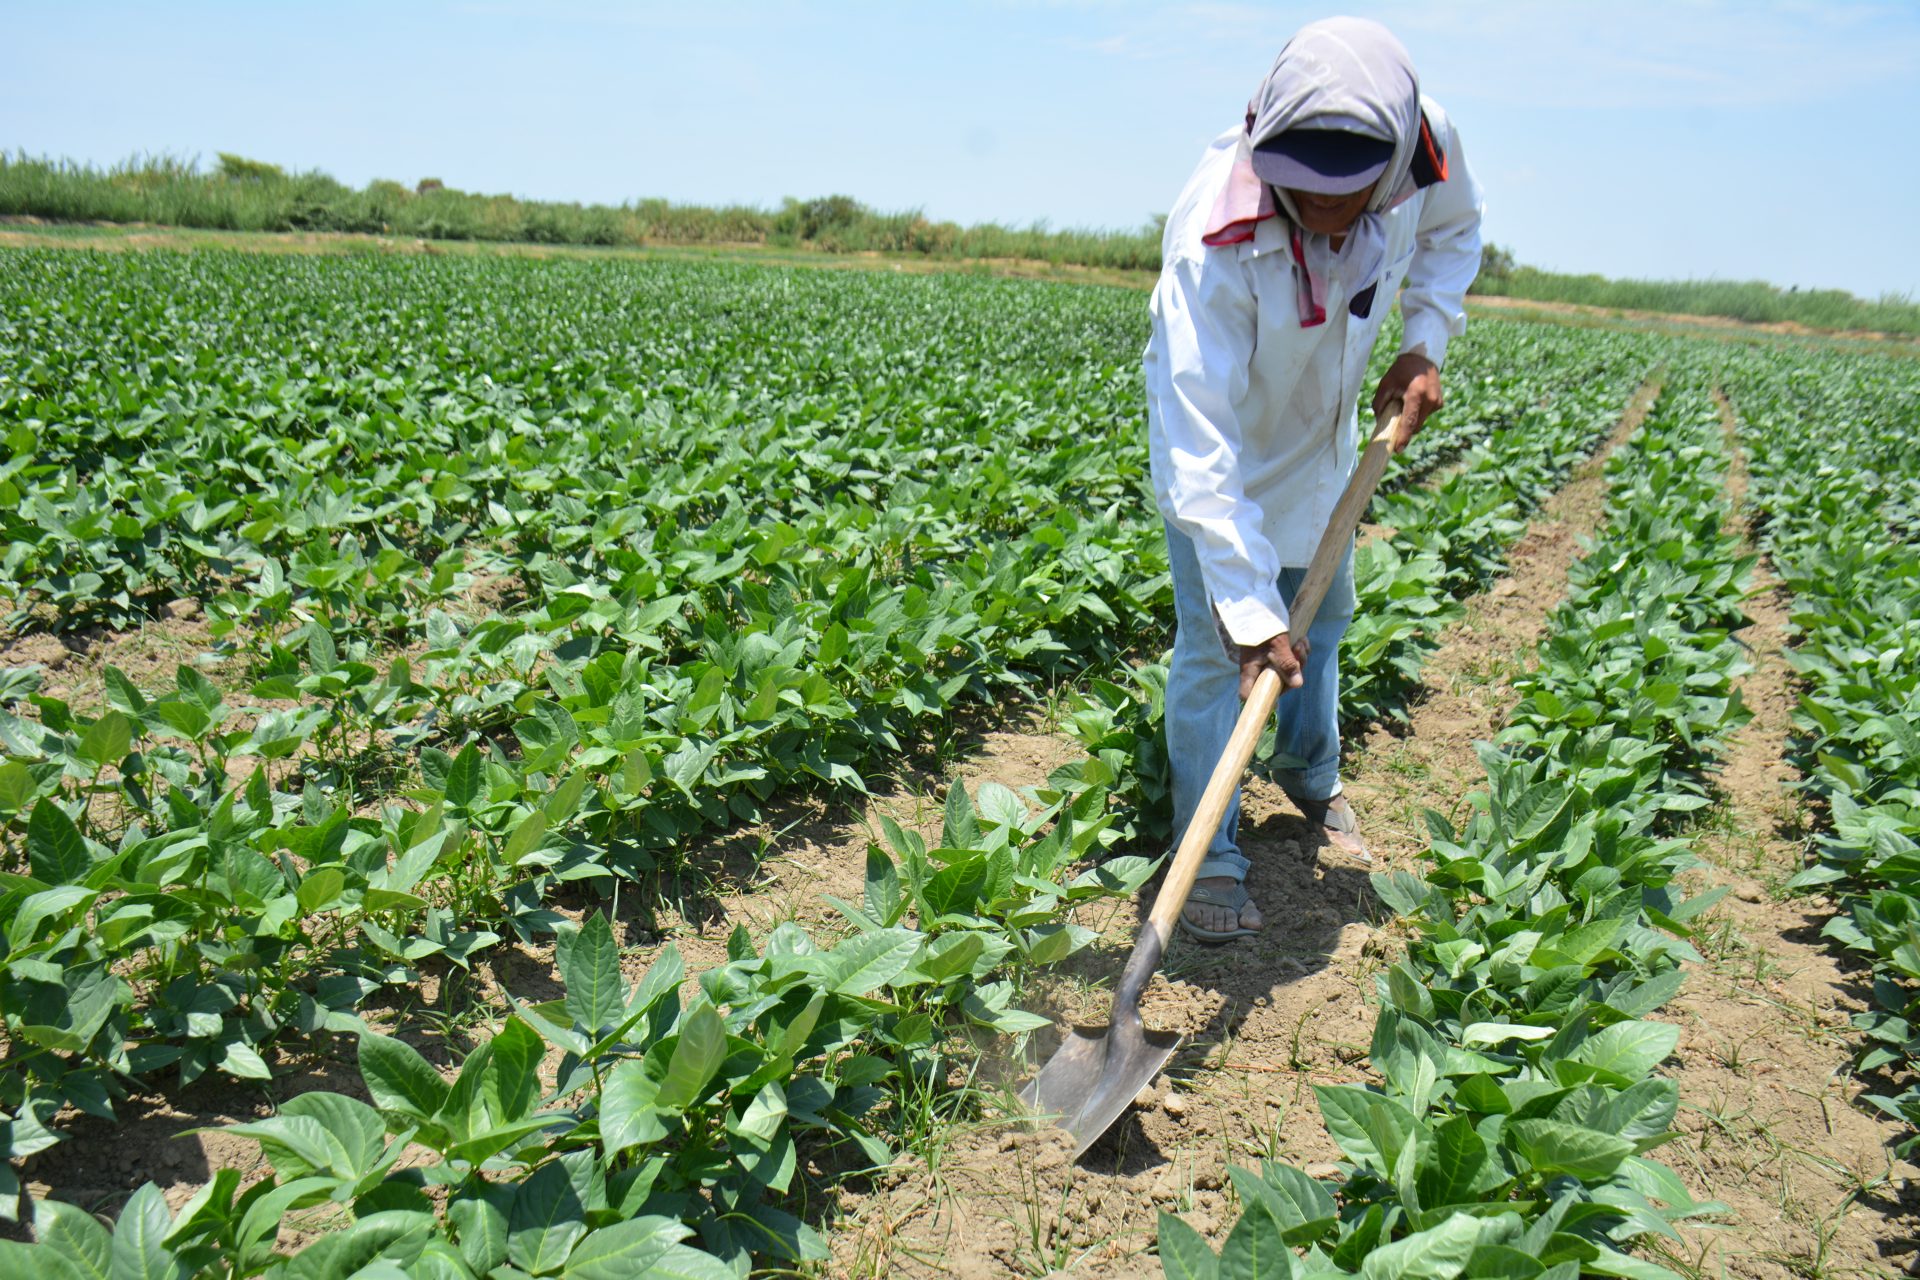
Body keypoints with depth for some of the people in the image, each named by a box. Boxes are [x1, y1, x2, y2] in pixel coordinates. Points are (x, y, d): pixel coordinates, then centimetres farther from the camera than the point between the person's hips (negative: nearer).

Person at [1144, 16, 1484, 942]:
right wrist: (1249, 610, -45)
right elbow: (1200, 444, -43)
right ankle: (1208, 858, 10)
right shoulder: (1215, 244, -42)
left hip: (1323, 432, 6)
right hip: (1222, 437, -5)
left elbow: (1454, 227, 2)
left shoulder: (1425, 150, -26)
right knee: (1215, 645, -7)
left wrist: (1425, 342, -14)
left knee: (1321, 618, 20)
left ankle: (1311, 777, 45)